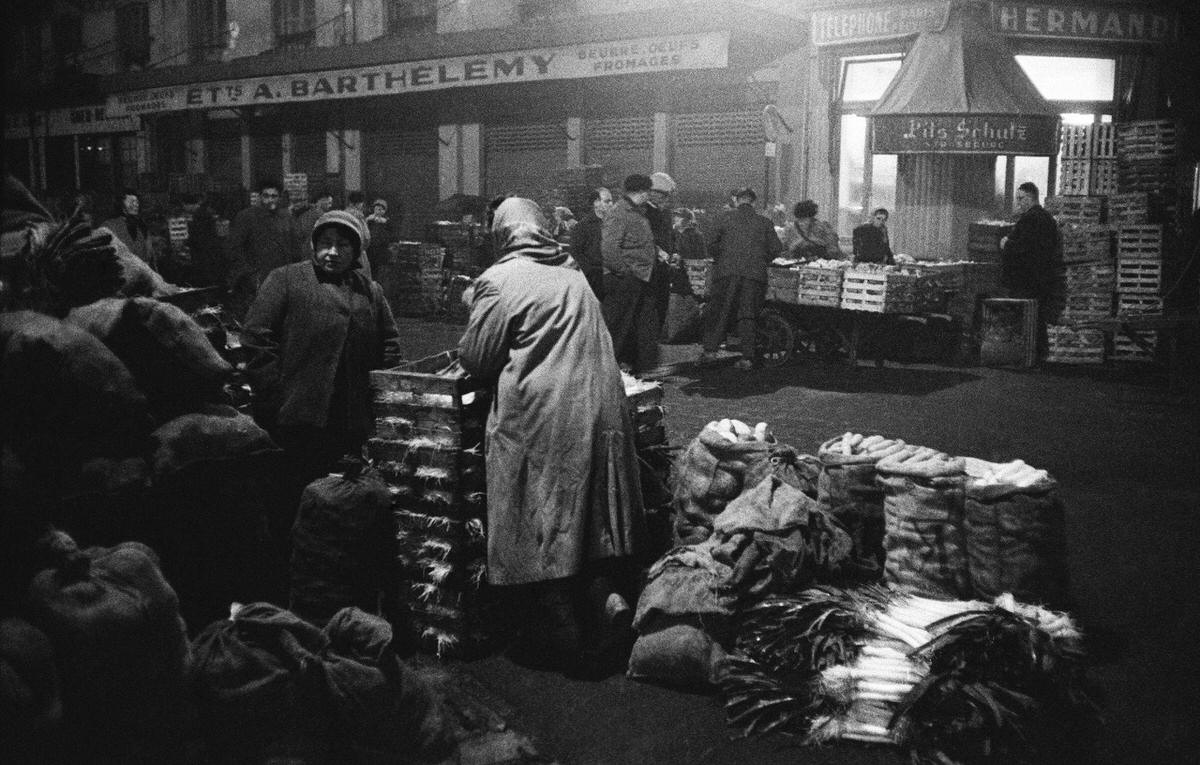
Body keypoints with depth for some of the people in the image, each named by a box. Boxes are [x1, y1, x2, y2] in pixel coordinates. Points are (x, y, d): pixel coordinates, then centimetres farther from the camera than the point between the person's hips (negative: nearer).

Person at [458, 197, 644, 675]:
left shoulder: (499, 281, -7)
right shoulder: (574, 275, 12)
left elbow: (475, 359, -5)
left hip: (539, 418, -5)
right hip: (598, 407, 6)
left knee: (544, 526, 4)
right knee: (590, 512, 19)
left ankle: (566, 640, 11)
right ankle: (604, 590, 3)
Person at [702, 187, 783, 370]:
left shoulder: (726, 217, 5)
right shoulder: (764, 222, 9)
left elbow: (712, 242, 3)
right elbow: (776, 248, 6)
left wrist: (719, 258, 19)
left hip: (727, 271, -1)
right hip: (755, 273, 1)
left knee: (720, 312, 7)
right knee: (747, 316, 4)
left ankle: (710, 349, 2)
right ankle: (747, 356, -1)